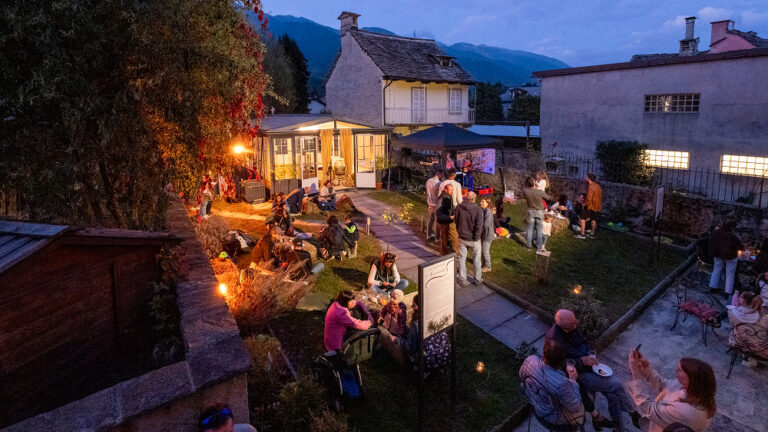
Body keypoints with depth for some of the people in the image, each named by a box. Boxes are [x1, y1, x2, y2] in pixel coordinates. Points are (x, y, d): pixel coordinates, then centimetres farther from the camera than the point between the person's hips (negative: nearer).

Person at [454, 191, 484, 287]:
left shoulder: (459, 207, -9)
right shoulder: (478, 209, -19)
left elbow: (455, 221, 2)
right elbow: (479, 225, -21)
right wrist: (476, 238, -10)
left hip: (462, 238, 2)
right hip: (474, 239, -2)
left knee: (462, 259, 15)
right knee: (476, 260, 16)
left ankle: (462, 280, 20)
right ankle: (478, 279, 28)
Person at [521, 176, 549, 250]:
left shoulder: (525, 191, -17)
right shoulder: (540, 192, -23)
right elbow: (548, 198, -3)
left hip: (531, 211, 1)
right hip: (540, 212, -1)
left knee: (529, 229, 14)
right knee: (539, 229, 11)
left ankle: (529, 244, 20)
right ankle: (539, 245, 20)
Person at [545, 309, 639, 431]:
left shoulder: (573, 328, -5)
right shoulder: (553, 339, -28)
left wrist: (590, 354, -4)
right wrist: (581, 361, -25)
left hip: (588, 365, 7)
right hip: (577, 374, -7)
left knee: (612, 395, -9)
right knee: (616, 385, -12)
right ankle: (633, 413, 13)